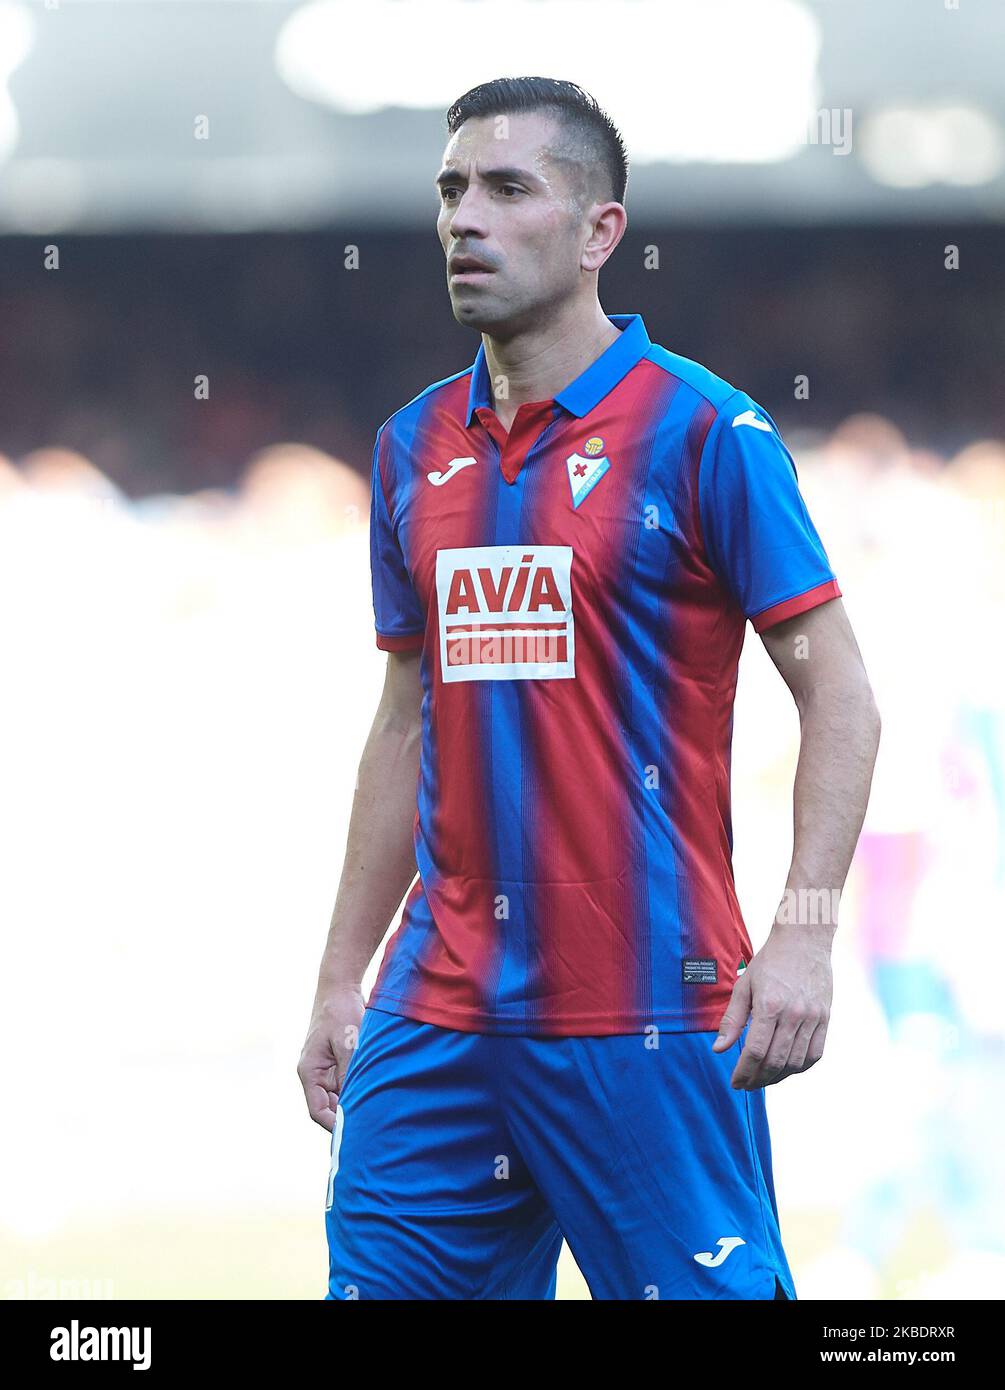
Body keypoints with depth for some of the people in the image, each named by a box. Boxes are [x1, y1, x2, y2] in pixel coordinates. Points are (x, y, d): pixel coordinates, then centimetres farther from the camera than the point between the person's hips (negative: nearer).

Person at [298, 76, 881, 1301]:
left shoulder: (703, 431, -5)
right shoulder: (415, 446, 12)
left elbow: (839, 700, -6)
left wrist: (803, 933, -17)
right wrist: (341, 980, 17)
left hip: (646, 1015, -5)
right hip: (438, 1016, 6)